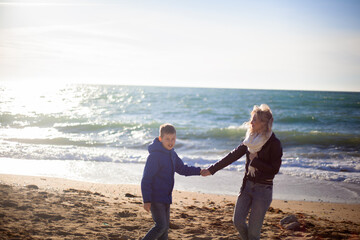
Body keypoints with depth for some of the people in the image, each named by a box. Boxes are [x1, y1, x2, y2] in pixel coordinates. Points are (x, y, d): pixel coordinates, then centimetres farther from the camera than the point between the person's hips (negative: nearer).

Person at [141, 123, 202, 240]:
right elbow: (146, 179, -18)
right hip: (155, 198, -9)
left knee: (165, 227, 12)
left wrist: (199, 171, 7)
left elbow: (182, 169, 21)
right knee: (160, 226, -14)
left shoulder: (171, 154, 9)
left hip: (166, 198, 9)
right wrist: (147, 200, -22)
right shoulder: (154, 155, -18)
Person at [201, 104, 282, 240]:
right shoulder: (251, 140, 6)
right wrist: (211, 170, 8)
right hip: (247, 185, 6)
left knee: (253, 228, -3)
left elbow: (274, 169, -15)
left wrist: (255, 161, -12)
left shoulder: (274, 143, -12)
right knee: (238, 220, 2)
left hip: (263, 188, -6)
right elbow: (233, 156, 9)